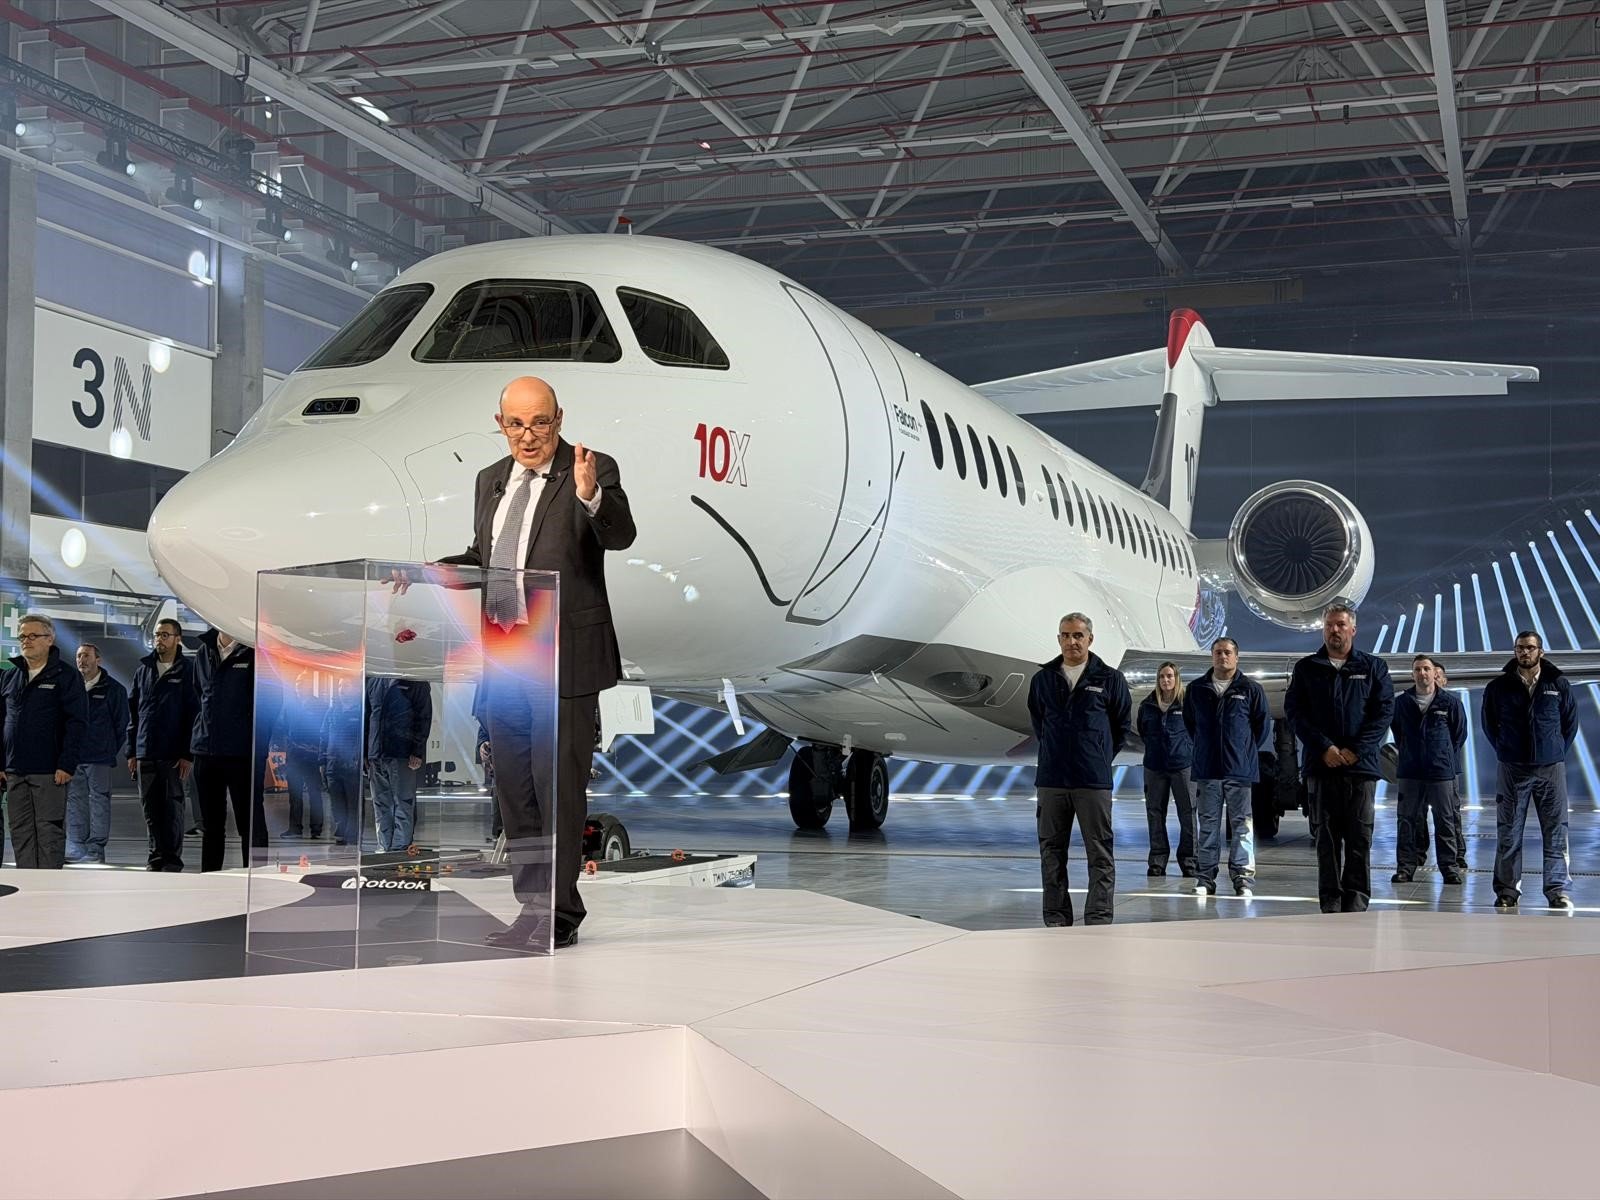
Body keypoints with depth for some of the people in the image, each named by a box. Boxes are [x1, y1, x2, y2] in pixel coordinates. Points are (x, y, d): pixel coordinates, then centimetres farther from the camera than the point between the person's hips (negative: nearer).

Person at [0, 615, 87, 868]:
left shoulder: (66, 677, -1)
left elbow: (76, 723, -7)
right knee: (20, 833, 7)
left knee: (49, 831, -3)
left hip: (49, 771, -5)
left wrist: (67, 765, -15)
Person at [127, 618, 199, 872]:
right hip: (145, 753, 4)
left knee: (172, 806, -1)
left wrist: (188, 754, -12)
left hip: (173, 754, -4)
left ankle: (172, 858, 6)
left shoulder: (188, 670, -2)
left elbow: (194, 714, -6)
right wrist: (132, 751, 9)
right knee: (151, 808, 8)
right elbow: (133, 712, 15)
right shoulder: (144, 669, 12)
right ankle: (157, 856, 16)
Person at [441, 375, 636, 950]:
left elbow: (620, 536, -23)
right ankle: (532, 908, 23)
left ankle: (559, 916, 3)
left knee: (558, 788, -4)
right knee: (514, 789, 13)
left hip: (564, 659, -7)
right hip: (502, 659, 7)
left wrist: (591, 495, -42)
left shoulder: (594, 471, -7)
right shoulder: (491, 480, 14)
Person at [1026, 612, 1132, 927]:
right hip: (1051, 779, 3)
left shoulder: (1110, 679, 1)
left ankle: (1098, 921, 1)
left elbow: (1122, 725, 11)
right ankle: (1056, 920, 14)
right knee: (1052, 854, 7)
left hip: (1094, 781, -3)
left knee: (1100, 855, -3)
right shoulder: (1043, 679, 8)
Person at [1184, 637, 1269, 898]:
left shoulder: (1250, 689, 0)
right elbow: (1189, 721, 19)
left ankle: (1243, 875, 2)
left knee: (1242, 823, 0)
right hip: (1207, 768, 3)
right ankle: (1205, 876, 11)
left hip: (1240, 769, -2)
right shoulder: (1198, 689, 7)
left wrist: (1247, 750, 6)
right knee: (1208, 823, 7)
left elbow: (1261, 723, 6)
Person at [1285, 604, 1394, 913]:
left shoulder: (1373, 667, 9)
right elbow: (1294, 712, 2)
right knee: (1327, 836, 3)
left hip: (1361, 765, -1)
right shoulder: (1306, 668, 10)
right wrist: (1324, 748, -10)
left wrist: (1355, 750, -10)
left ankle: (1356, 900, 3)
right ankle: (1330, 900, 6)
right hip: (1320, 765, 1)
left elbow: (1384, 711, 1)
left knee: (1360, 837, -2)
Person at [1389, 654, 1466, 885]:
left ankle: (1449, 866, 11)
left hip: (1442, 772, -1)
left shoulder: (1450, 703, -1)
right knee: (1407, 820, 3)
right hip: (1409, 772, 2)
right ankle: (1406, 866, 9)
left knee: (1446, 820, 4)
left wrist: (1446, 758, 9)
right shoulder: (1401, 702, 4)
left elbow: (1459, 734, 10)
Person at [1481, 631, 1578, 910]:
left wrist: (1558, 751, 7)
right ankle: (1507, 890, 6)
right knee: (1508, 833, 1)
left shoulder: (1558, 685, 3)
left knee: (1556, 832, -1)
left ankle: (1558, 890, 2)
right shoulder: (1498, 687, 2)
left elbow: (1570, 722, 13)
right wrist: (1505, 750, 7)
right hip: (1512, 769, 0)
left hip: (1551, 768, 0)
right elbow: (1489, 724, 13)